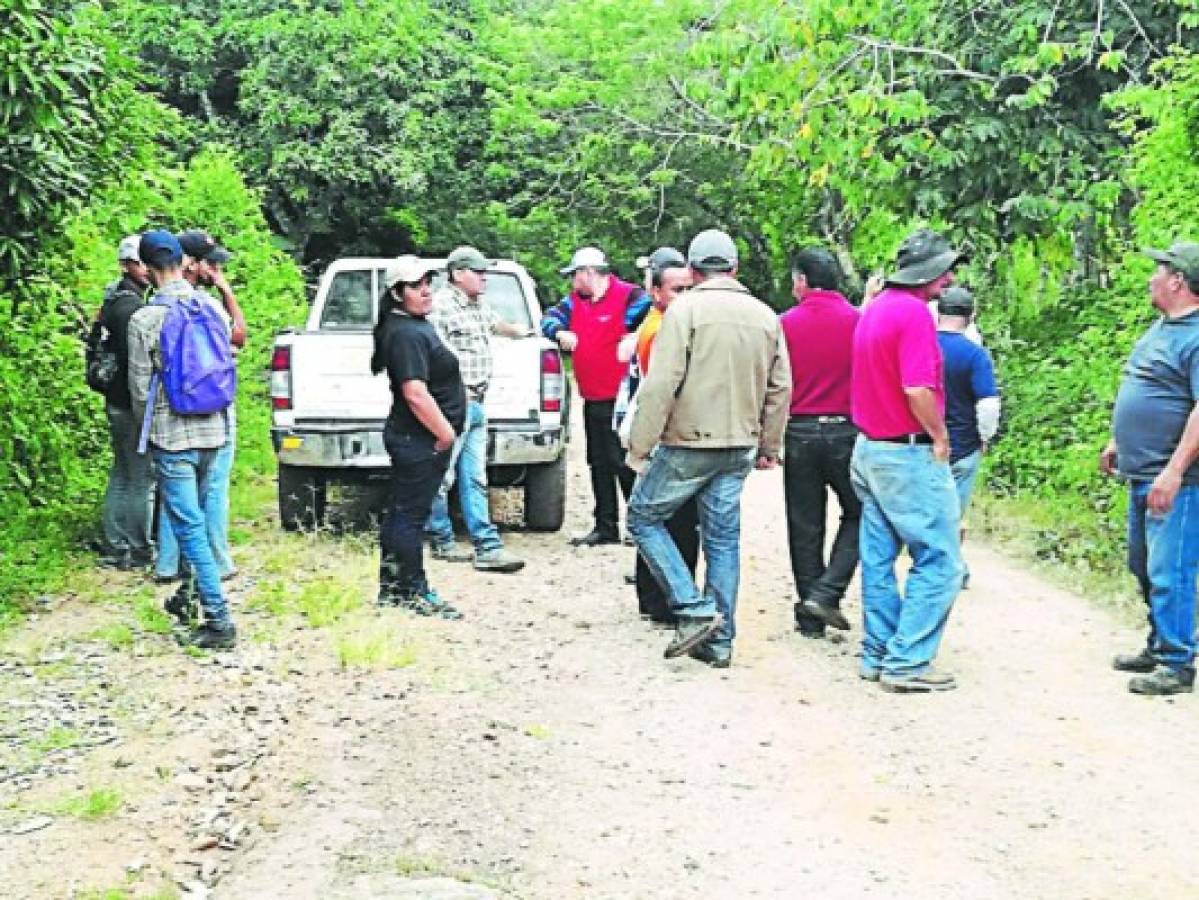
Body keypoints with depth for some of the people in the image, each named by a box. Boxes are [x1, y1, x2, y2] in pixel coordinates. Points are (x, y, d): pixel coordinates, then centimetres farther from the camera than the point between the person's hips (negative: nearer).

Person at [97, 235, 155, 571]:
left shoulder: (115, 301, 14)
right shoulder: (131, 306, -18)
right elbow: (136, 362, -23)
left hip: (117, 403, 10)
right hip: (133, 405, -10)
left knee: (121, 476, 16)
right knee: (141, 480, -2)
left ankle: (114, 546, 23)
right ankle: (138, 551, 4)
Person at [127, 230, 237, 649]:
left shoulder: (144, 319, -12)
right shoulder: (210, 305, 0)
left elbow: (140, 388, -6)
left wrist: (145, 430, 11)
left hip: (173, 435, -5)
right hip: (212, 430, 5)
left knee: (189, 527, -2)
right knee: (192, 517, 22)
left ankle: (219, 621, -5)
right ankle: (188, 595, 33)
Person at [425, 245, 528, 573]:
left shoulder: (479, 306, 19)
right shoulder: (441, 304, -10)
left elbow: (494, 323, 41)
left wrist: (519, 332, 54)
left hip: (476, 405, 9)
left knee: (474, 479, 5)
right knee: (442, 477, 0)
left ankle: (487, 547, 1)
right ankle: (442, 542, 11)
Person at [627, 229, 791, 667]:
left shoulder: (684, 310, -10)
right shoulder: (765, 315, 7)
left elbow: (660, 385, -16)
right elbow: (780, 389, 10)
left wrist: (639, 446, -10)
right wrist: (769, 445, 19)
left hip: (688, 443, -6)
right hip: (739, 449, 6)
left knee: (644, 517, 10)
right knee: (723, 539, 12)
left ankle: (695, 609, 1)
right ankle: (719, 640, 16)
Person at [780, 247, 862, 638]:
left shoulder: (786, 323, -3)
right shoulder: (859, 320, -5)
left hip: (799, 431, 1)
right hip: (847, 430, -1)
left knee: (805, 527, 9)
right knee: (857, 514, 15)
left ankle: (810, 619, 13)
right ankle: (826, 593, -1)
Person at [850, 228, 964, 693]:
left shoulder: (875, 308, 13)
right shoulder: (914, 312, -17)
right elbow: (918, 389, -24)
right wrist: (940, 437, -9)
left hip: (869, 447, 10)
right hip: (909, 454, -10)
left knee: (879, 558, 12)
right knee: (938, 562, -3)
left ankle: (878, 655, 18)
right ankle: (907, 663, -3)